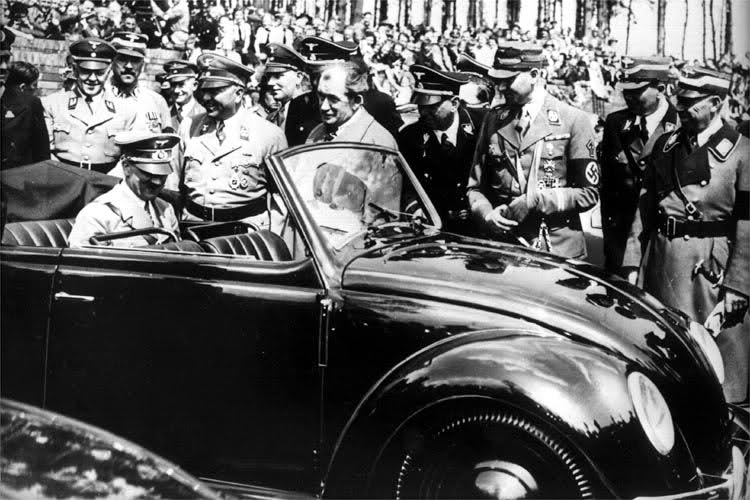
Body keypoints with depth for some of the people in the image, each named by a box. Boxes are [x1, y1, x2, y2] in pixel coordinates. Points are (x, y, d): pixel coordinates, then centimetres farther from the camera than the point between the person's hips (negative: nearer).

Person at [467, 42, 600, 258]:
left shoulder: (573, 120, -3)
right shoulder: (493, 120, 9)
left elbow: (589, 193, -4)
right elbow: (476, 186, 13)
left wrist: (536, 201, -14)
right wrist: (486, 215, -7)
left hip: (557, 249, -3)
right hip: (503, 248, 3)